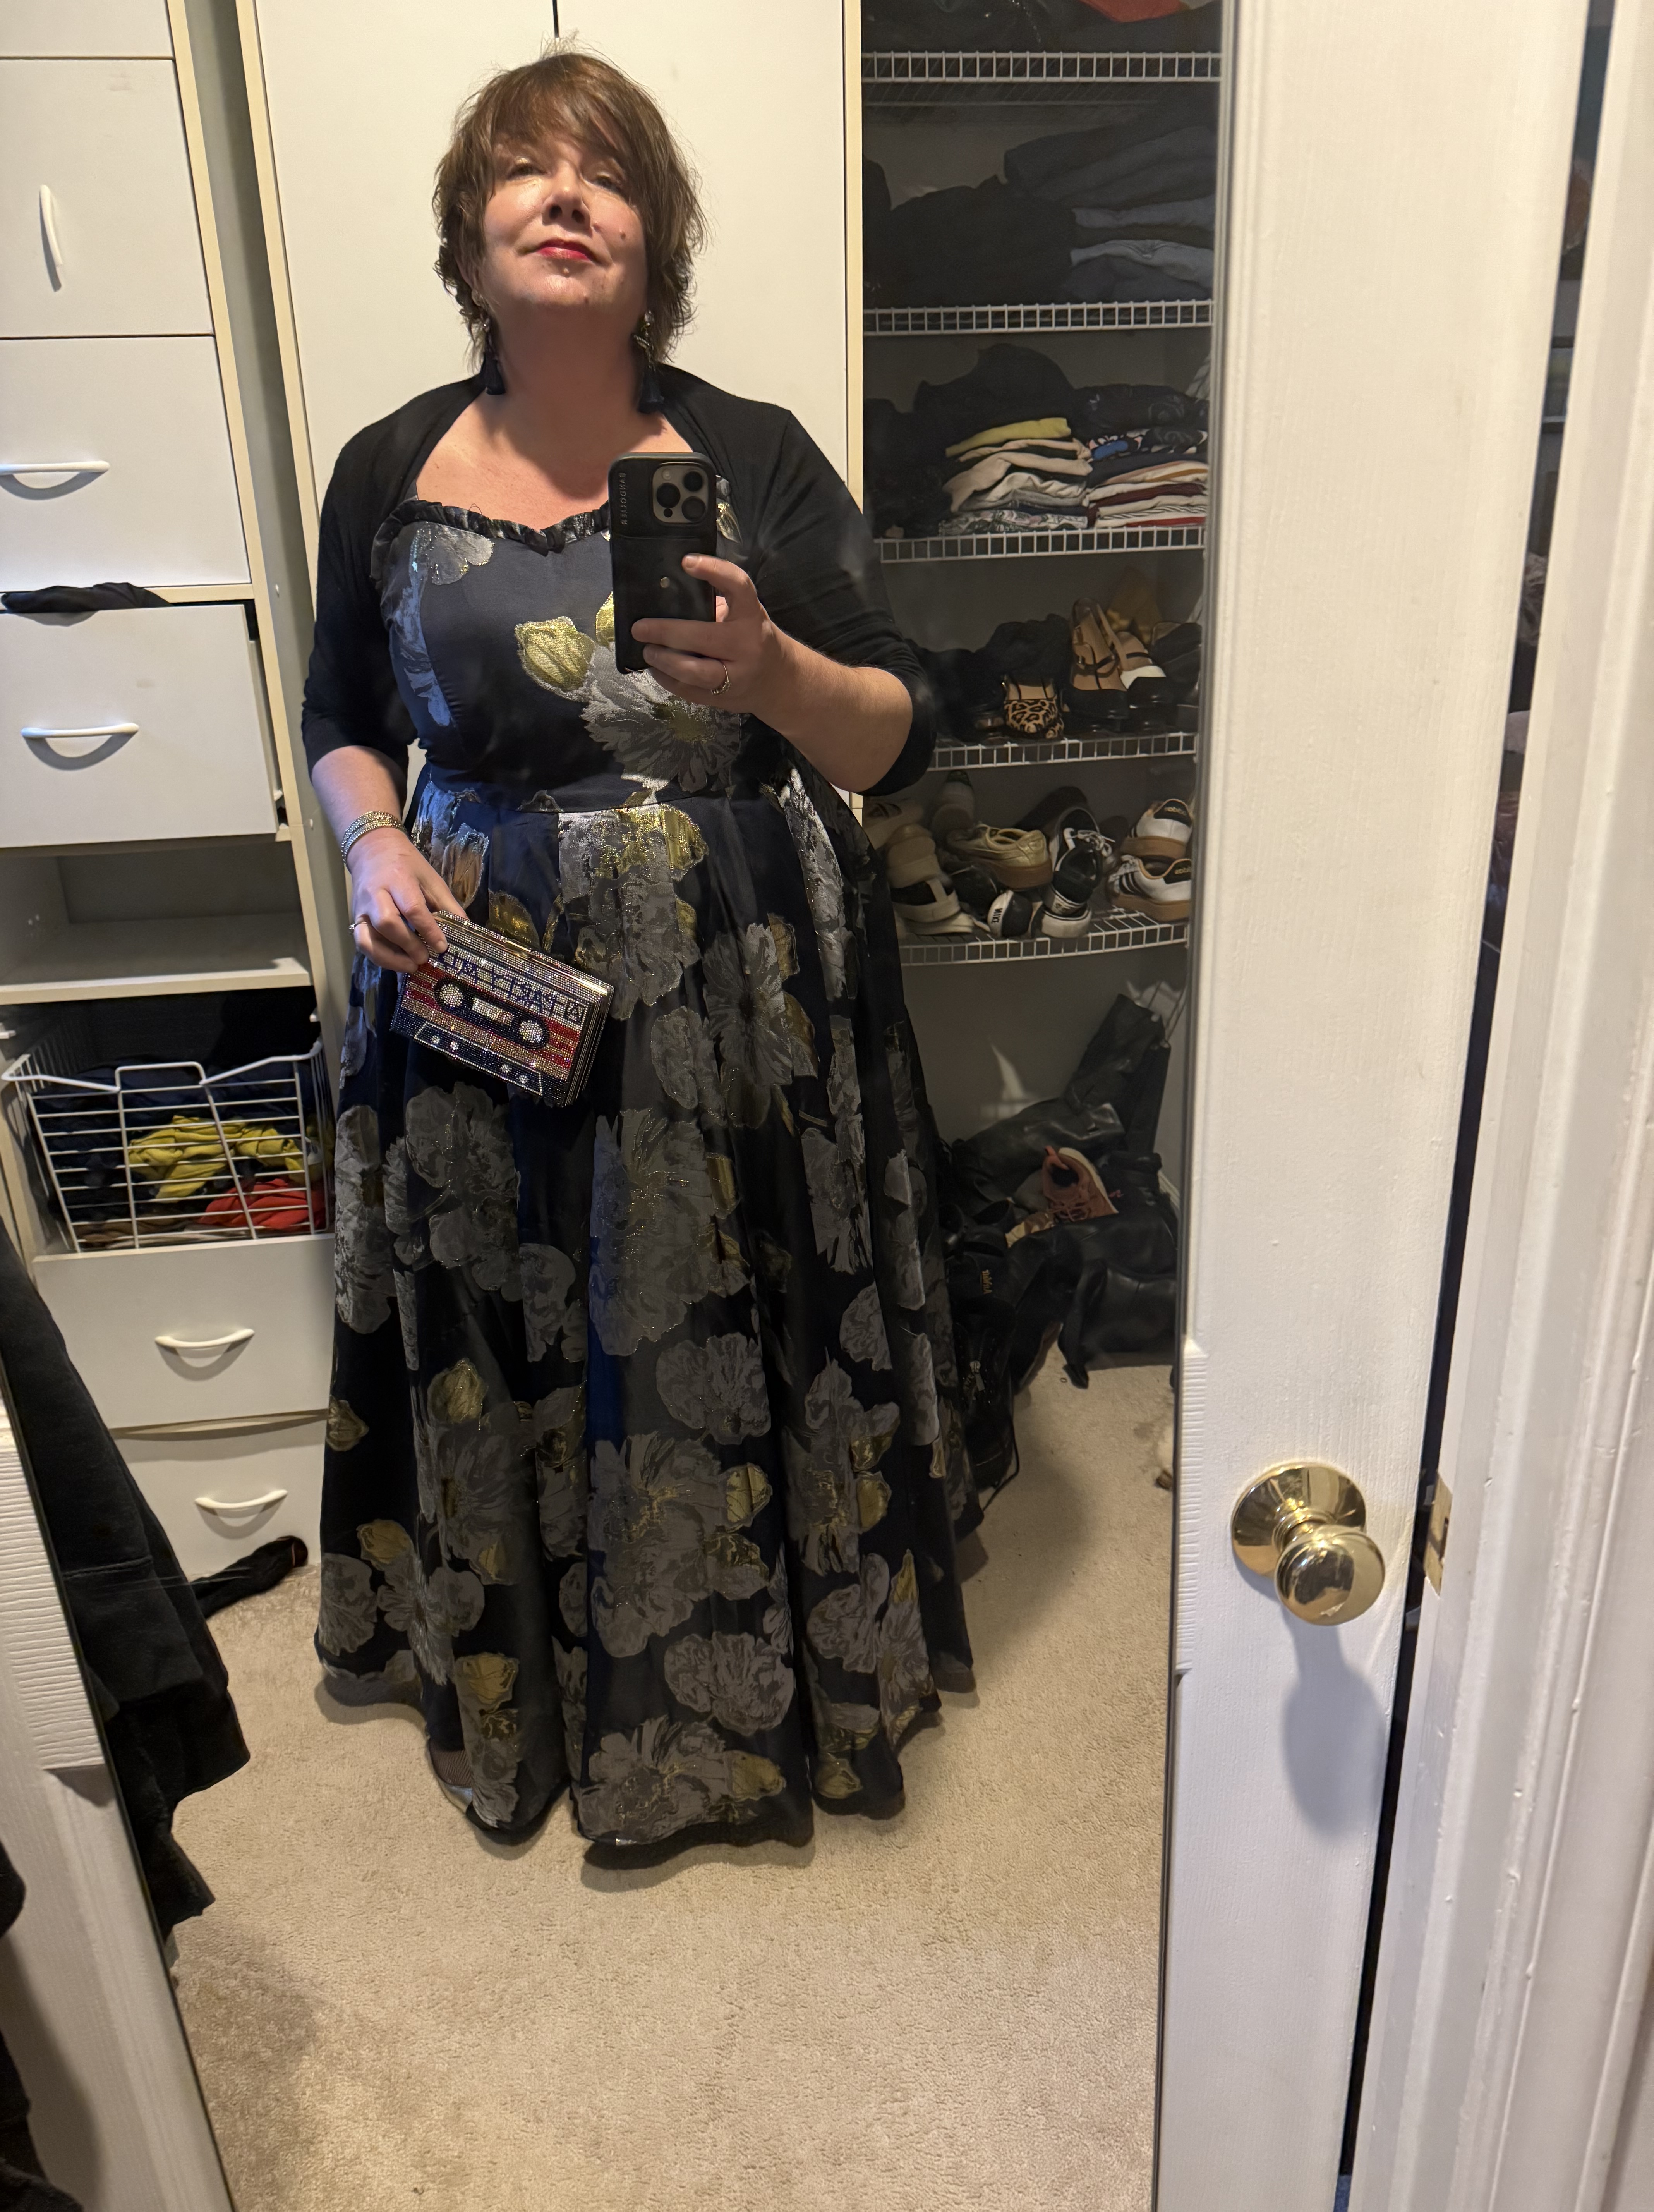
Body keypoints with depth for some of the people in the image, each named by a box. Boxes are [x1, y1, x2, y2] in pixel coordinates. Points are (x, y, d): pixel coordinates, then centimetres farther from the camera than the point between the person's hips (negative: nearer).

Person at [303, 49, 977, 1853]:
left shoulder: (756, 459, -3)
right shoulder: (389, 473, 2)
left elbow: (899, 741, -5)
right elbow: (342, 719, 14)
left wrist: (770, 672, -26)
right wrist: (376, 847, -7)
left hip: (741, 1005, -1)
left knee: (735, 1349, 9)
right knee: (511, 1351, 13)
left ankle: (764, 1684, 38)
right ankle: (528, 1689, 41)